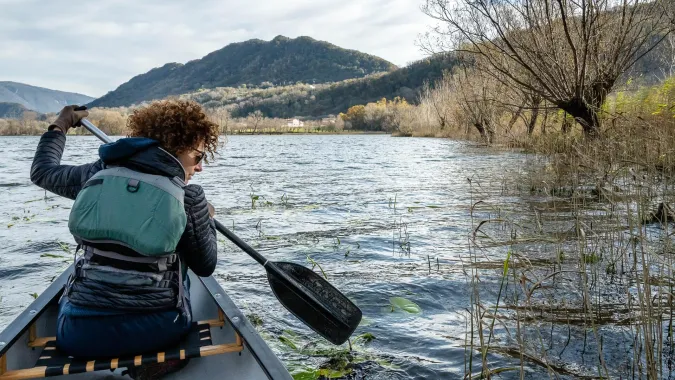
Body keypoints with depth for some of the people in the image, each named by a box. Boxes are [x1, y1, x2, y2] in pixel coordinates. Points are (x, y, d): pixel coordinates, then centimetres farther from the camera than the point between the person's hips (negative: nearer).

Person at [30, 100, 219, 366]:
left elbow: (42, 171, 21)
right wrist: (207, 220, 18)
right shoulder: (190, 198, -8)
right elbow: (205, 267, 2)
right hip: (157, 333, -2)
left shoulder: (98, 174, 1)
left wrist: (59, 126, 36)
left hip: (80, 337, 3)